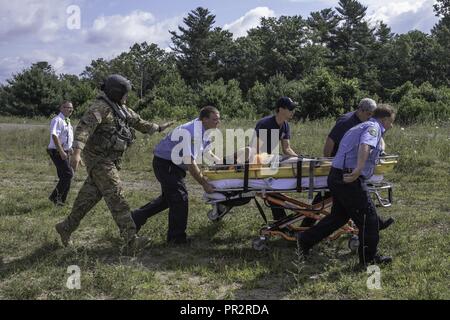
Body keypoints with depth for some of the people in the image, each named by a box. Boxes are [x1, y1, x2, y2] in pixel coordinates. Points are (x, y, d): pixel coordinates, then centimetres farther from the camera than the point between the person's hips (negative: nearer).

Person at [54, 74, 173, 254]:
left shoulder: (120, 108, 14)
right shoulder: (100, 107, -16)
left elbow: (137, 122, 29)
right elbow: (84, 128, -29)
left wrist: (157, 128, 37)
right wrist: (77, 152, -41)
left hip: (110, 160, 10)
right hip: (99, 160, -10)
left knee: (90, 196, 14)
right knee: (116, 197, -14)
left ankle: (66, 228, 28)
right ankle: (131, 241, -18)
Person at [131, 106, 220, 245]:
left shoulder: (202, 130, 3)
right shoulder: (192, 133, -29)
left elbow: (205, 150, 20)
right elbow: (190, 163, -32)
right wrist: (204, 184, -27)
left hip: (172, 164, 11)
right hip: (166, 164, -11)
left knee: (168, 197, 20)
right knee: (180, 198, -7)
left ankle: (138, 216, 31)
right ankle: (176, 237, 5)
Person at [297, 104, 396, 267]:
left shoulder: (362, 126, 24)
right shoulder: (373, 127, -7)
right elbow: (365, 145, -28)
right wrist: (358, 170, -40)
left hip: (337, 177, 10)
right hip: (349, 179, -10)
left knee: (339, 215, 19)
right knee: (368, 216, 1)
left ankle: (306, 239, 22)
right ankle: (369, 257, 11)